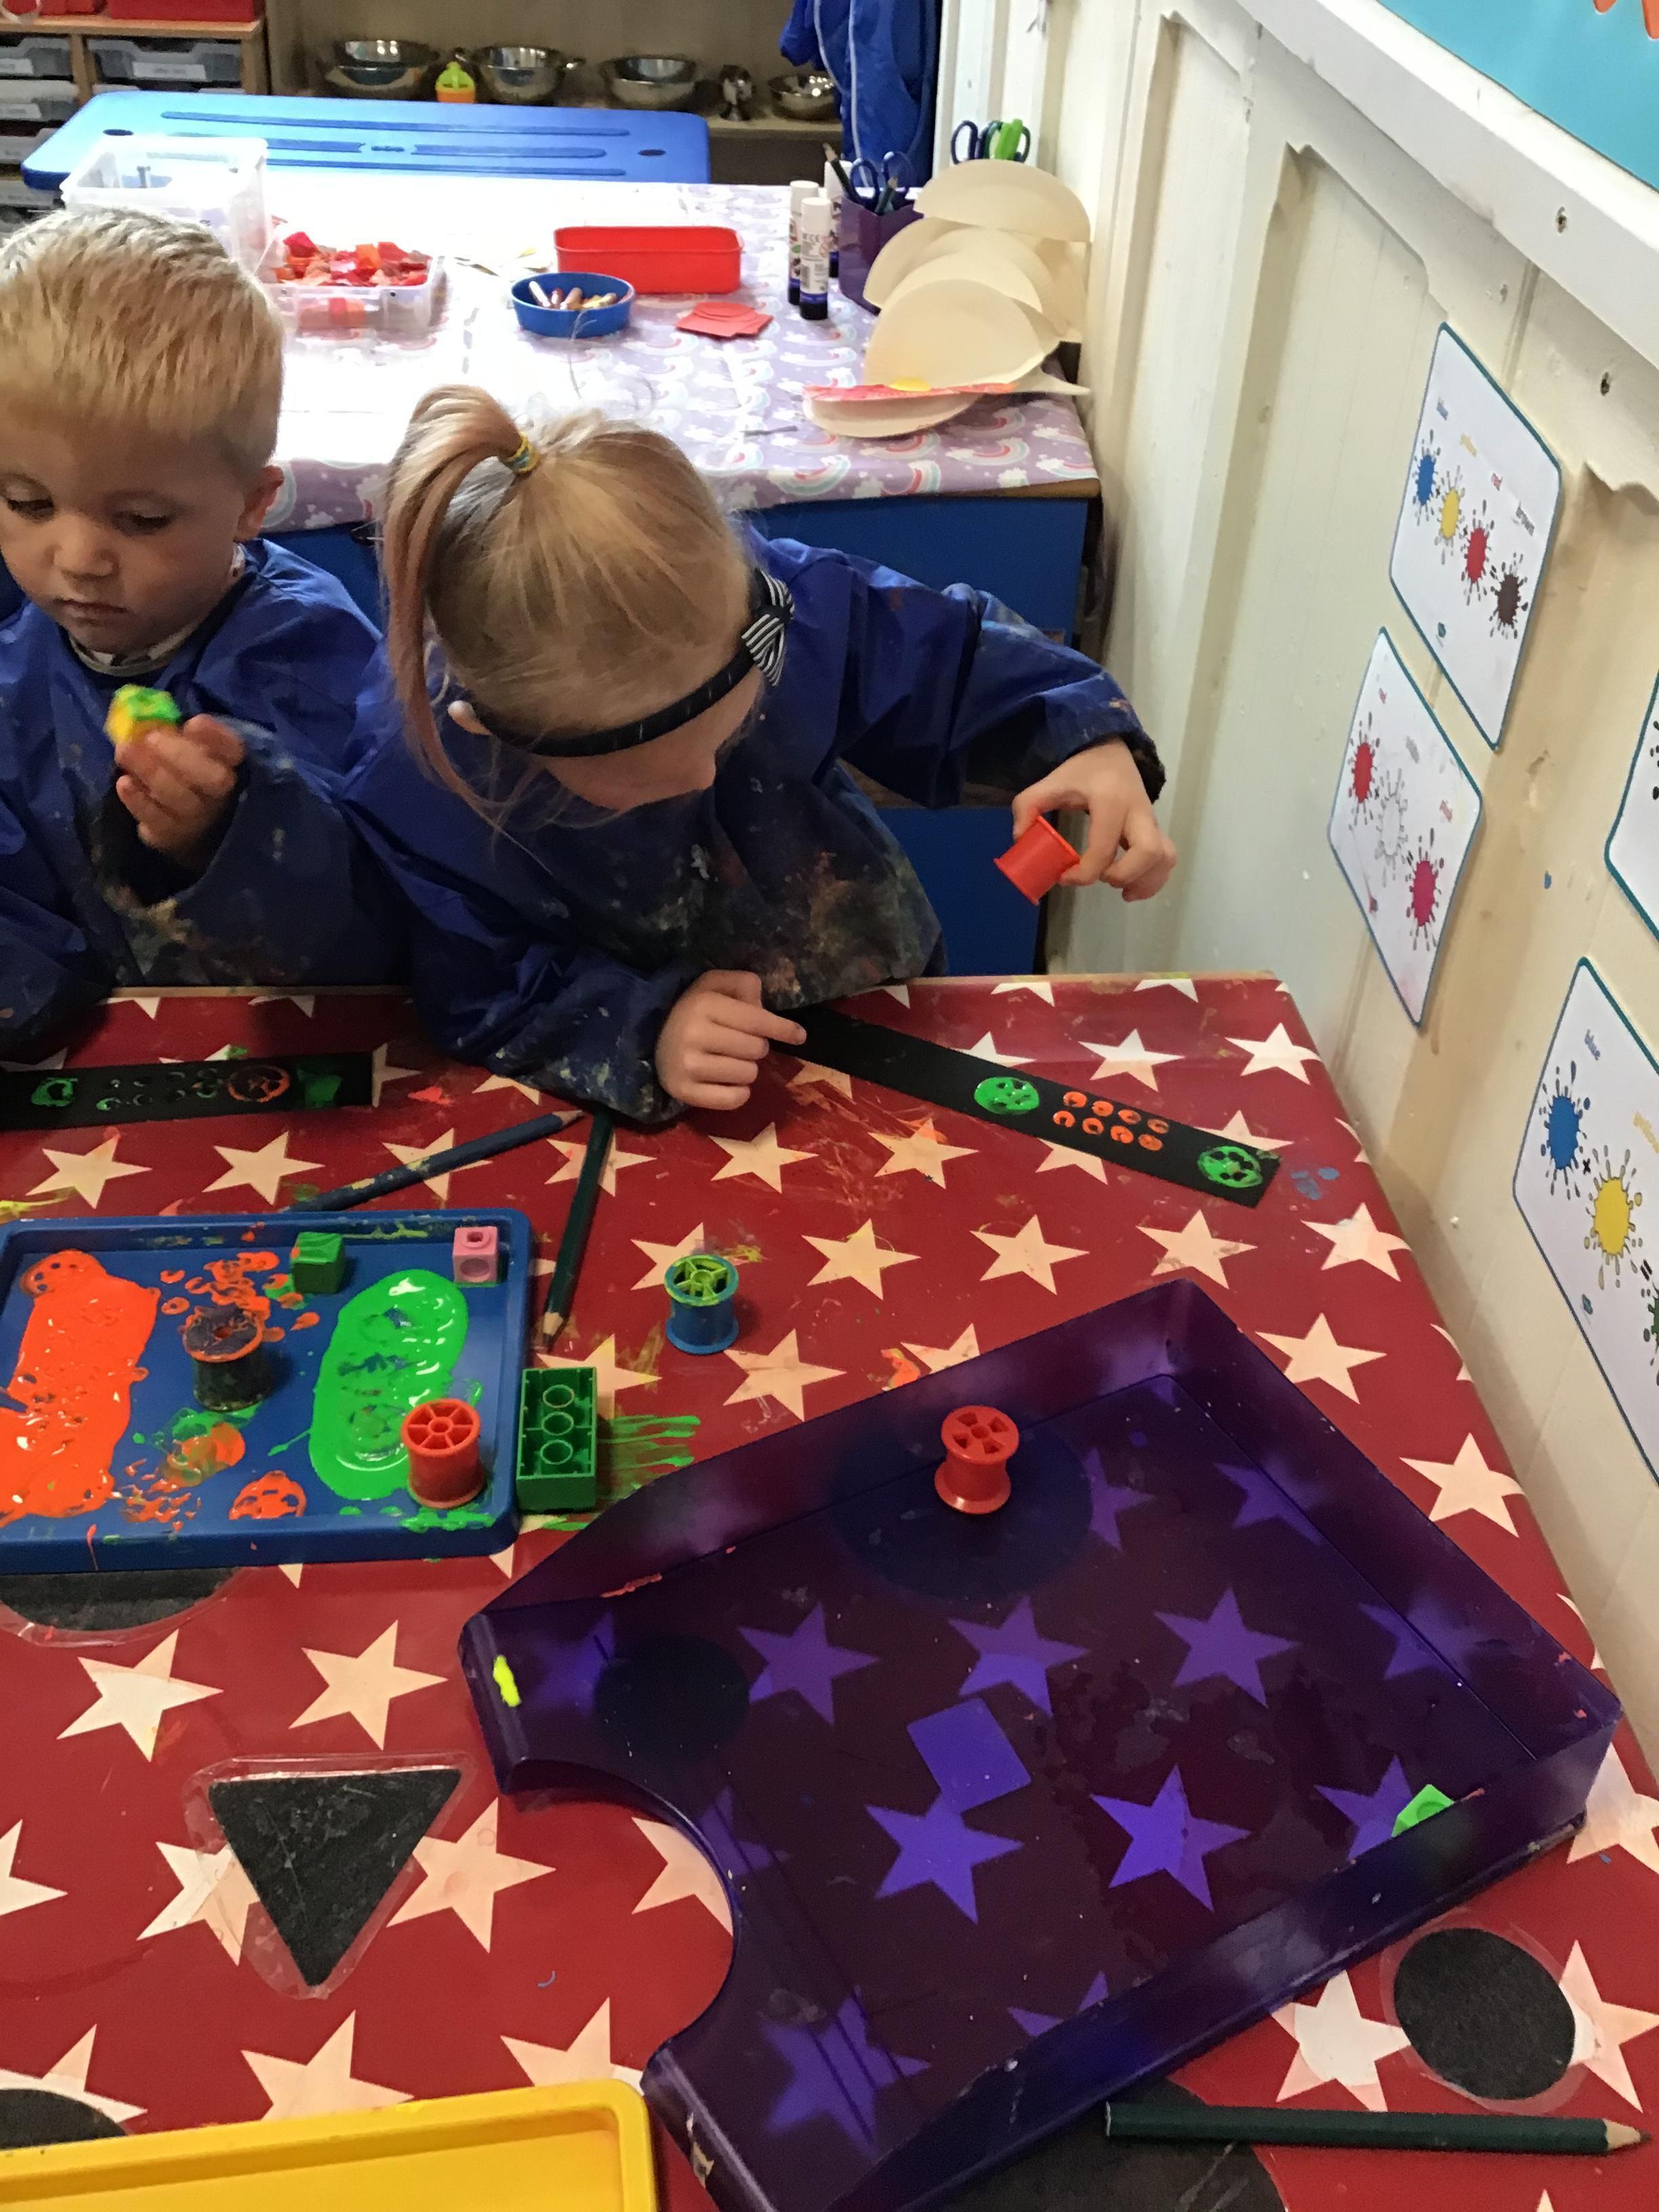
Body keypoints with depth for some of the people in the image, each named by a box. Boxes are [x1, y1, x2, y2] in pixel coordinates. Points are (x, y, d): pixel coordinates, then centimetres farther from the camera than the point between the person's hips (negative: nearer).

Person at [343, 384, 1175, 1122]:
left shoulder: (772, 601, -25)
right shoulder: (410, 786, -29)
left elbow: (950, 656, -7)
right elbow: (481, 1002, -18)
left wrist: (1086, 733, -23)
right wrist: (638, 1029, -35)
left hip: (869, 995, 2)